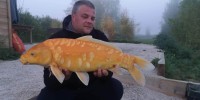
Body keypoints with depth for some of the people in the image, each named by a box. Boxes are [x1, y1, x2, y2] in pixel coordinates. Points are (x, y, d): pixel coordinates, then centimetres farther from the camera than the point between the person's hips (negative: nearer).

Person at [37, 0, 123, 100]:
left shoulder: (100, 37, -5)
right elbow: (49, 81, -17)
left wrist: (104, 72, -29)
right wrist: (63, 77, -39)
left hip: (91, 87, 2)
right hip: (64, 89, -1)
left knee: (116, 87, -20)